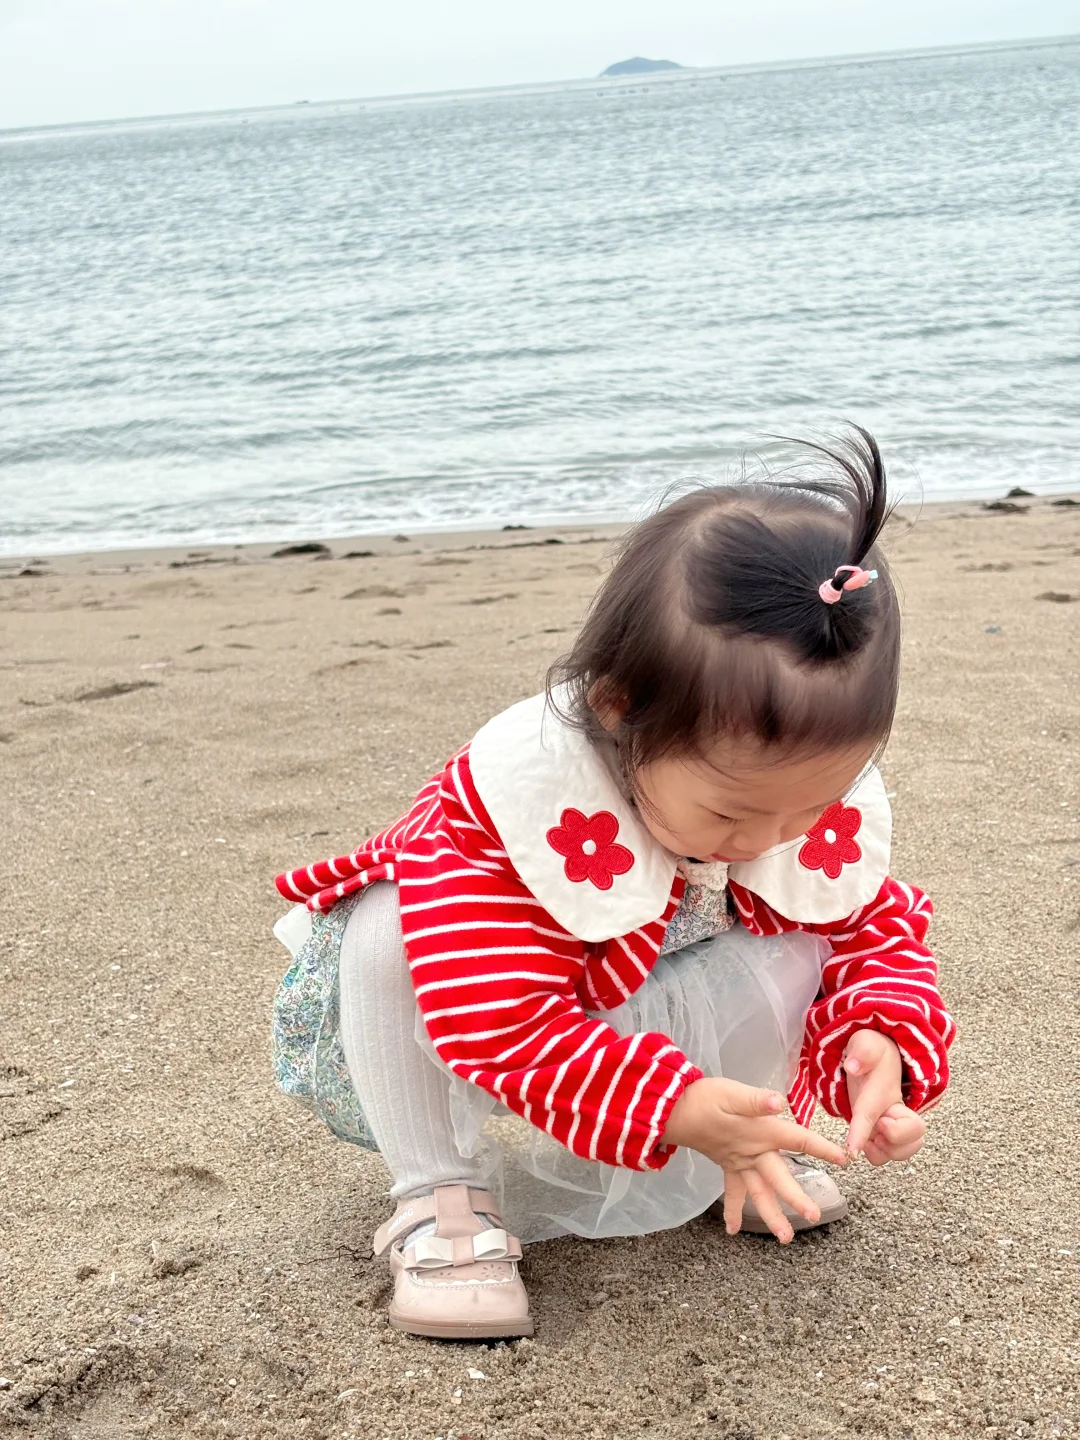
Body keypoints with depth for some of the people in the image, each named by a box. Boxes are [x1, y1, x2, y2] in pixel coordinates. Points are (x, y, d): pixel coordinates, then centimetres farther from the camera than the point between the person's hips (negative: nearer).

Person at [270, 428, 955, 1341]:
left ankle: (742, 1160, 3)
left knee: (792, 952, -22)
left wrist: (882, 1041, -31)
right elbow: (497, 1021, -43)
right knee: (384, 937, -34)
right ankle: (438, 1198, -20)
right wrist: (676, 1110, -50)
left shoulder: (821, 800, -21)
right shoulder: (510, 800, -40)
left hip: (650, 1026, 4)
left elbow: (878, 933, -8)